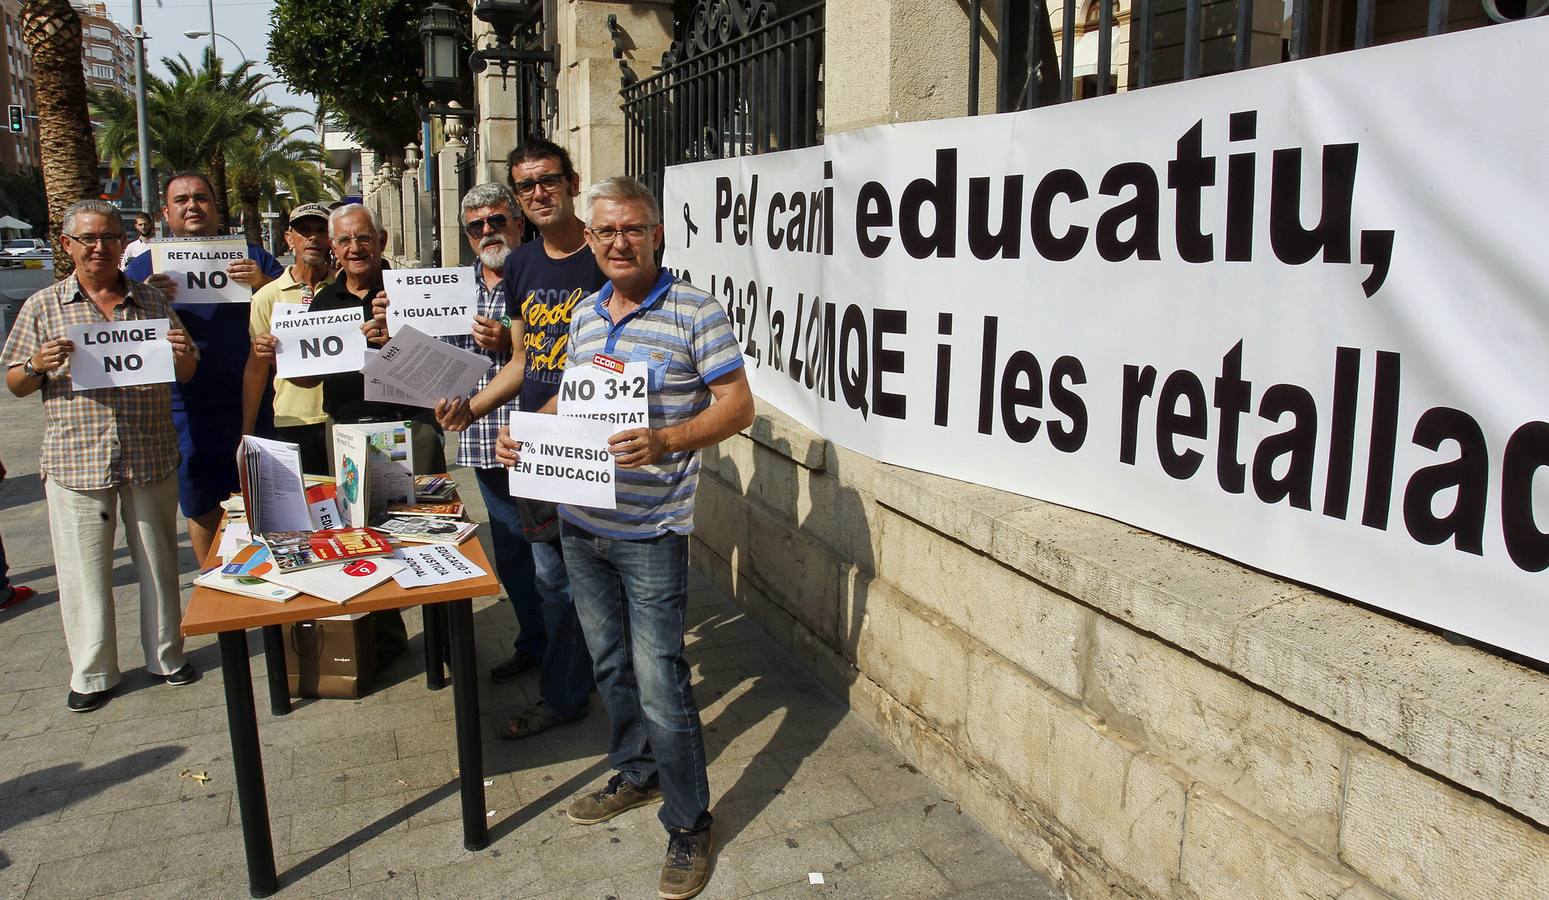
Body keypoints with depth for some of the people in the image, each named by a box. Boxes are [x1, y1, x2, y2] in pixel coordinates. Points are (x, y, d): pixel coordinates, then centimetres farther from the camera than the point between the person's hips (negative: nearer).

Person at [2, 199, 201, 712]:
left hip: (151, 459, 1)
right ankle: (92, 674, 19)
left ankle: (165, 655, 26)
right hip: (75, 462, -1)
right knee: (84, 571, 5)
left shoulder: (152, 302, 9)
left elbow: (186, 376, 14)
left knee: (158, 562, 10)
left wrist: (183, 354, -9)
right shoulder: (43, 308, 4)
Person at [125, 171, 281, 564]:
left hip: (251, 408, 0)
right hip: (185, 414, 1)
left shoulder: (251, 257, 6)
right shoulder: (143, 269, 7)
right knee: (202, 511, 12)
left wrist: (265, 284, -17)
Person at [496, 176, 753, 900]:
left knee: (659, 682, -3)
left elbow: (738, 406, -12)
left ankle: (689, 825, 16)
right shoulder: (585, 316, 10)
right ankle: (636, 774, 41)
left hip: (650, 533, -7)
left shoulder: (695, 312, -10)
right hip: (581, 523, 7)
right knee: (610, 663, 20)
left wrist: (664, 442, -27)